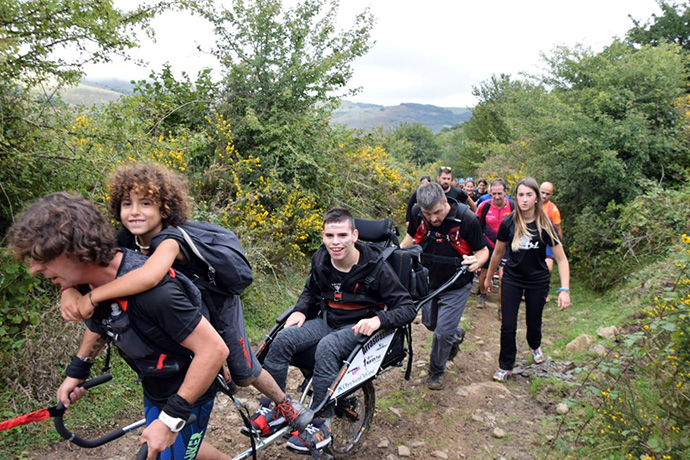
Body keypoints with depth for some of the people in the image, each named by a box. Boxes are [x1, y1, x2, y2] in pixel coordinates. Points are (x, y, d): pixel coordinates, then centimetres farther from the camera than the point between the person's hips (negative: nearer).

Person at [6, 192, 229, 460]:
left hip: (186, 397, -8)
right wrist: (77, 371, 15)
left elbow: (214, 350, -35)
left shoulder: (152, 290, -38)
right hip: (154, 388, 8)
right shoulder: (92, 282, -11)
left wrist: (170, 419, -30)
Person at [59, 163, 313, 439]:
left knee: (244, 373, 7)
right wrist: (70, 291, -39)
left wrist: (91, 297, -51)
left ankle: (285, 404, 32)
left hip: (219, 305, -6)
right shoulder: (127, 241, -17)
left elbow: (149, 276, -59)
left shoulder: (169, 240, -38)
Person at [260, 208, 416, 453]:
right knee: (283, 339, -21)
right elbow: (311, 291, 18)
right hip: (327, 320, 5)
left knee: (327, 347, -35)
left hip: (360, 327, -5)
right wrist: (300, 311, -3)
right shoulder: (320, 259, -2)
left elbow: (408, 308, -14)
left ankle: (320, 426, -24)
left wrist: (379, 319, -32)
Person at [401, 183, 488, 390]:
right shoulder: (417, 213, -15)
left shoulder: (467, 219, -25)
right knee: (430, 323, 19)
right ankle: (457, 334, 52)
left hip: (456, 286, -4)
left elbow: (483, 250, -14)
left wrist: (476, 262, -36)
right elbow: (411, 237, 4)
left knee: (443, 332, -3)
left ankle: (436, 372, 24)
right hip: (429, 281, 5)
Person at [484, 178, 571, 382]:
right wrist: (489, 277, 11)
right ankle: (505, 366, 17)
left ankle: (534, 345, 49)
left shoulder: (545, 225, -15)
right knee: (508, 326, -3)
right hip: (512, 279, 0)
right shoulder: (508, 223, -12)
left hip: (538, 281, 0)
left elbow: (561, 259, -13)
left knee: (534, 323, 13)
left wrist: (564, 290, -23)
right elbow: (498, 253, 2)